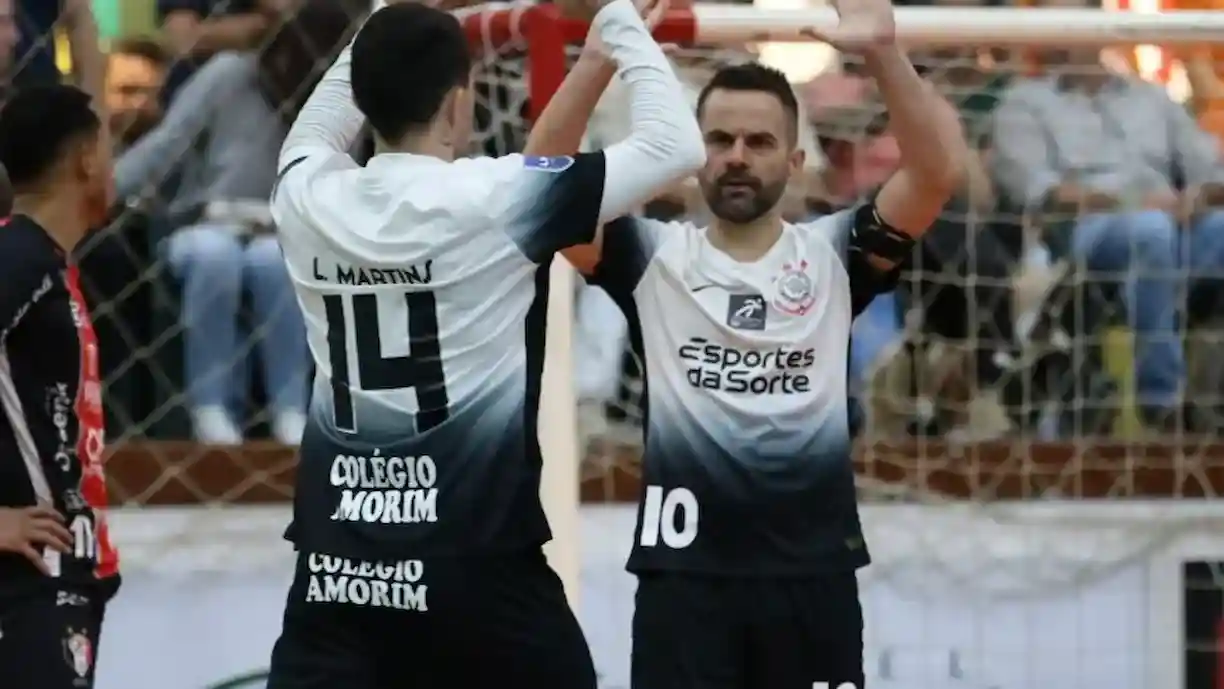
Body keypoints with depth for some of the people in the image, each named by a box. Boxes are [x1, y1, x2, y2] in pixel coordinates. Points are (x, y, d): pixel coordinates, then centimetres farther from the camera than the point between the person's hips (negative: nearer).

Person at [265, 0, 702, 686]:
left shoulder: (308, 197, 2)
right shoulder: (499, 198, -10)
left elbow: (315, 130, 29)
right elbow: (677, 143, -3)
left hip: (337, 567, 4)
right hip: (479, 565, -4)